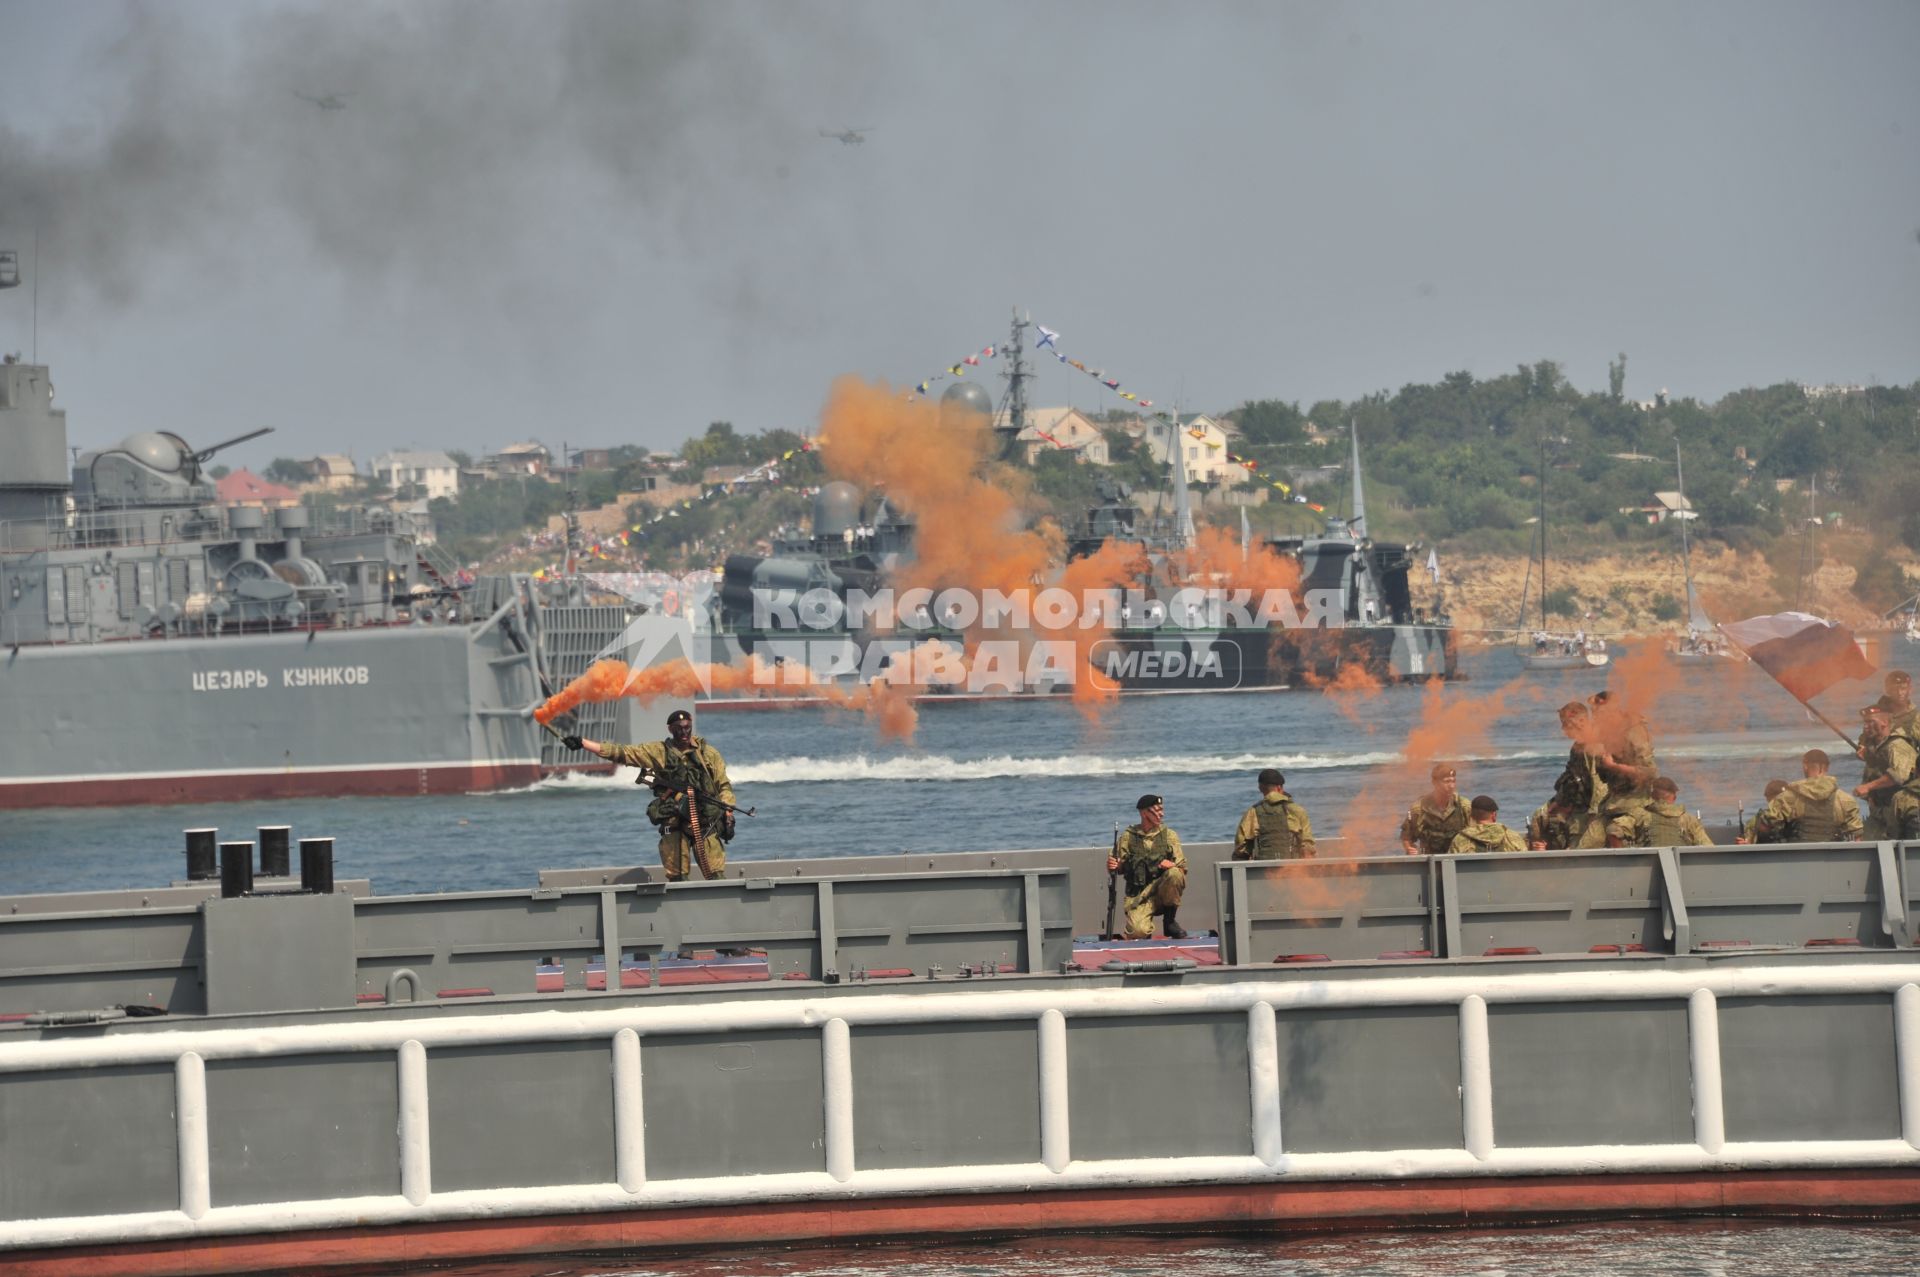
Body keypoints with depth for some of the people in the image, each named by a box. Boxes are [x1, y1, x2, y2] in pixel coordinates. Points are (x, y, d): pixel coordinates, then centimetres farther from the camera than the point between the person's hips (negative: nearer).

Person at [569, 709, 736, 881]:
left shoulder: (708, 753, 9)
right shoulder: (659, 752, 7)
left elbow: (724, 786, 11)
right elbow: (619, 752, 4)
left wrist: (728, 816, -2)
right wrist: (582, 743, -3)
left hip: (706, 825, 0)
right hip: (673, 826, 0)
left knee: (716, 878, -6)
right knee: (676, 880, -1)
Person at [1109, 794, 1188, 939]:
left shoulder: (1169, 835, 6)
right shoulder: (1128, 837, 4)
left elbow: (1182, 869, 3)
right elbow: (1119, 869, 8)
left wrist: (1171, 865, -19)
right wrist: (1112, 866, -15)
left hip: (1164, 891, 1)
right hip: (1139, 896, -1)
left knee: (1174, 874, -32)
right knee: (1137, 932, -28)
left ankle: (1169, 921, -9)